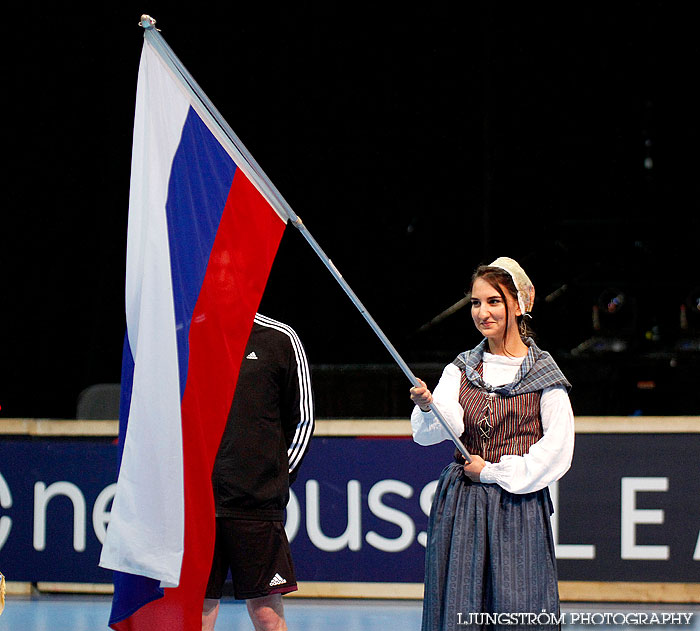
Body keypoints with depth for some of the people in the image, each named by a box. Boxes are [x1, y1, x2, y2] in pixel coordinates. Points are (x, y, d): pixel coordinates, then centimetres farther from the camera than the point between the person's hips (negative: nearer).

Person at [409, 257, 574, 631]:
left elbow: (557, 449, -6)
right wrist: (427, 407, -28)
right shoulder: (461, 369, 9)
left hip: (519, 506, -3)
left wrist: (495, 471, -8)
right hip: (460, 503, 3)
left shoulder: (544, 373, 0)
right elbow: (432, 431, -6)